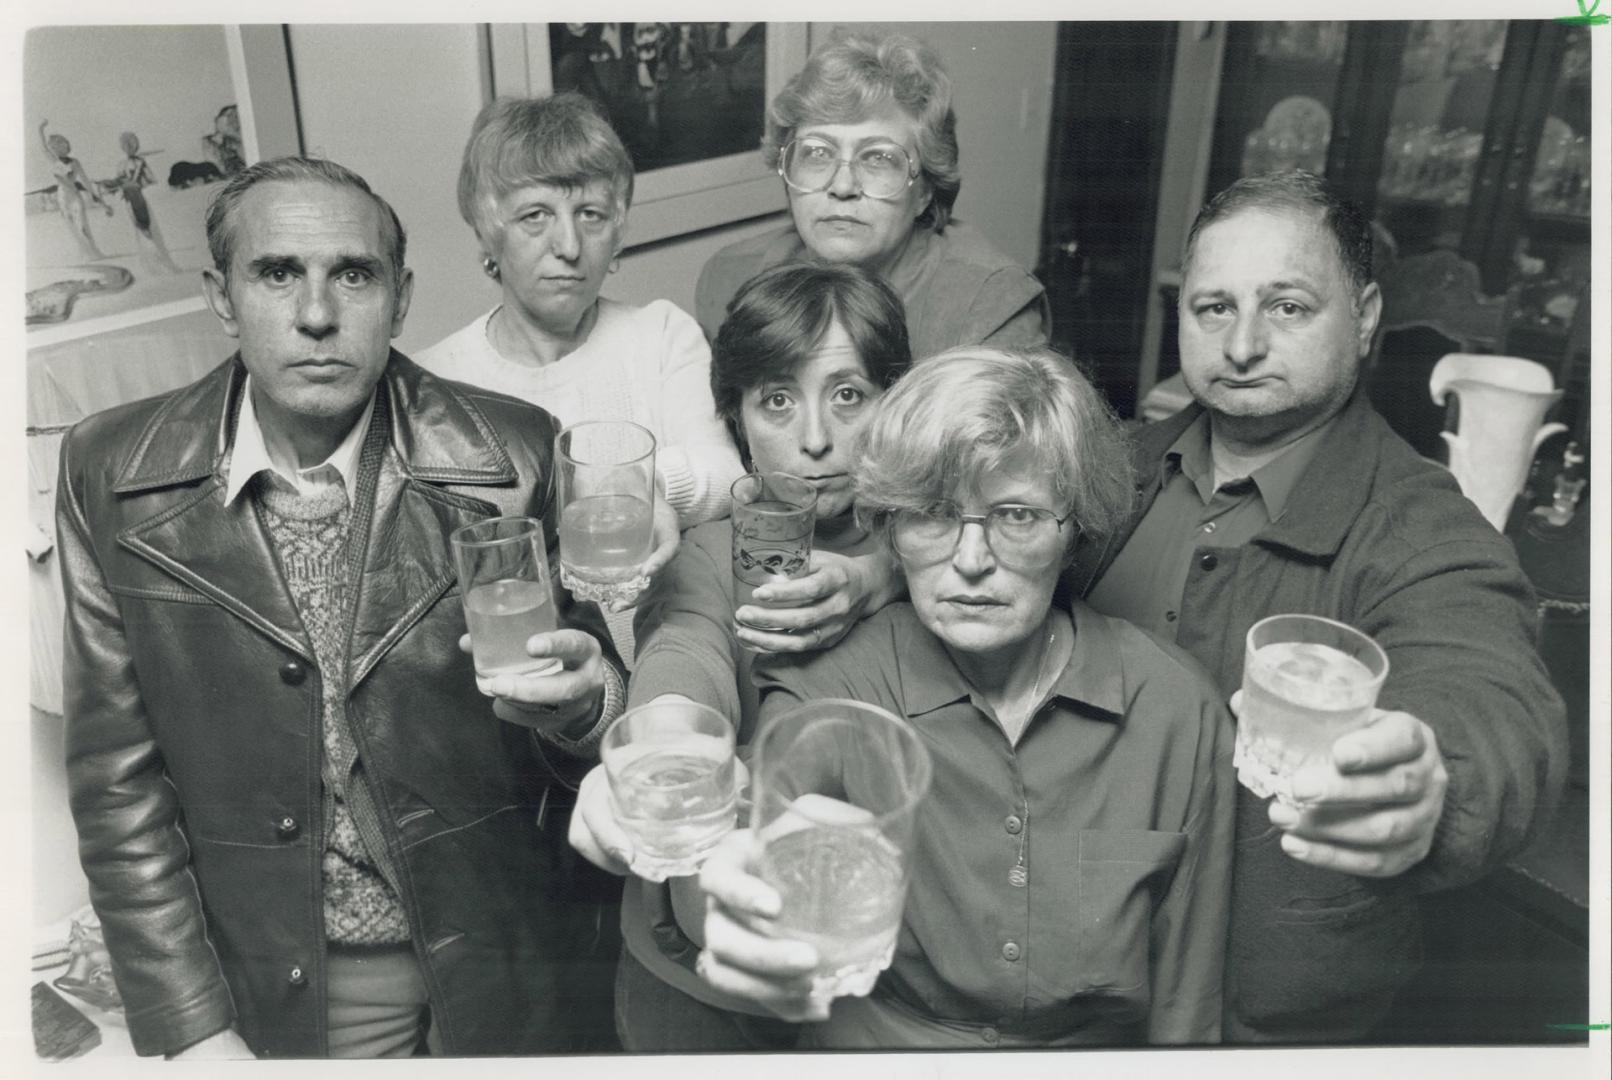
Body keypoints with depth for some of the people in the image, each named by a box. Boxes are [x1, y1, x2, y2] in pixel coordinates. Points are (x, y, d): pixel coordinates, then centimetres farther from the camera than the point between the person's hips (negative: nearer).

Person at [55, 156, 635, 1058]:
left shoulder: (515, 456, -14)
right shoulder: (112, 475, -9)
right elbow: (120, 776, -5)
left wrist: (582, 700, -29)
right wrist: (193, 1032, -7)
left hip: (506, 956, 0)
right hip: (278, 981, 1)